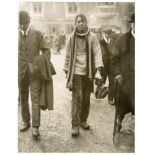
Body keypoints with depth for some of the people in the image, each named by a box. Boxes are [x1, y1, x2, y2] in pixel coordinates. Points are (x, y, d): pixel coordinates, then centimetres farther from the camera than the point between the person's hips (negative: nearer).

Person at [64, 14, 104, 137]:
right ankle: (75, 125, -3)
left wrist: (98, 70, -16)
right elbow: (68, 56, 8)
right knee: (77, 98, -8)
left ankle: (83, 120, 26)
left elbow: (97, 53, -4)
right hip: (76, 72, -1)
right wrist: (67, 73, 7)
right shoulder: (72, 38, 4)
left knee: (86, 98, 9)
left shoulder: (92, 37, 2)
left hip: (88, 72, 1)